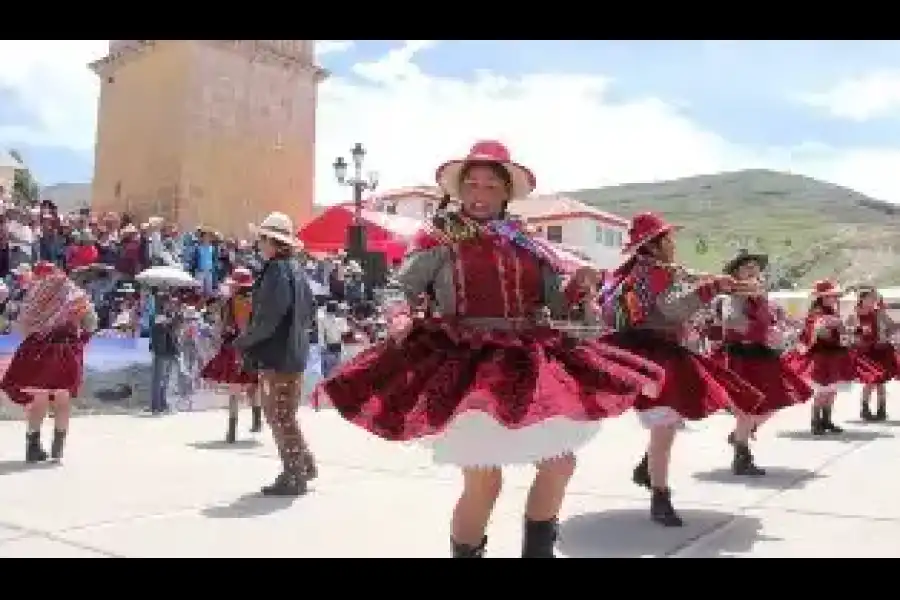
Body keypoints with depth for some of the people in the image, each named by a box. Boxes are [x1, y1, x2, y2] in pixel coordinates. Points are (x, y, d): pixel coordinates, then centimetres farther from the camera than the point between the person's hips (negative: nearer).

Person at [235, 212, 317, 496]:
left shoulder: (277, 271, -18)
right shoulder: (296, 268, 11)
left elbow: (267, 318, -22)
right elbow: (310, 311, 18)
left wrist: (243, 342, -10)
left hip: (277, 355, -10)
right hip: (294, 352, 10)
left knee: (280, 417, 0)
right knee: (284, 414, 20)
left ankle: (293, 477, 8)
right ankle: (303, 465, 28)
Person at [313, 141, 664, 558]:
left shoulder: (526, 243, 12)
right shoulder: (438, 236, 0)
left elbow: (556, 303, 12)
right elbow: (402, 293, -3)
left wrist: (578, 283, -6)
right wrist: (402, 318, -23)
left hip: (526, 361, 6)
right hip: (465, 363, -5)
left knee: (560, 461, 11)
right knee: (484, 478, -9)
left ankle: (538, 550, 33)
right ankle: (466, 552, 18)